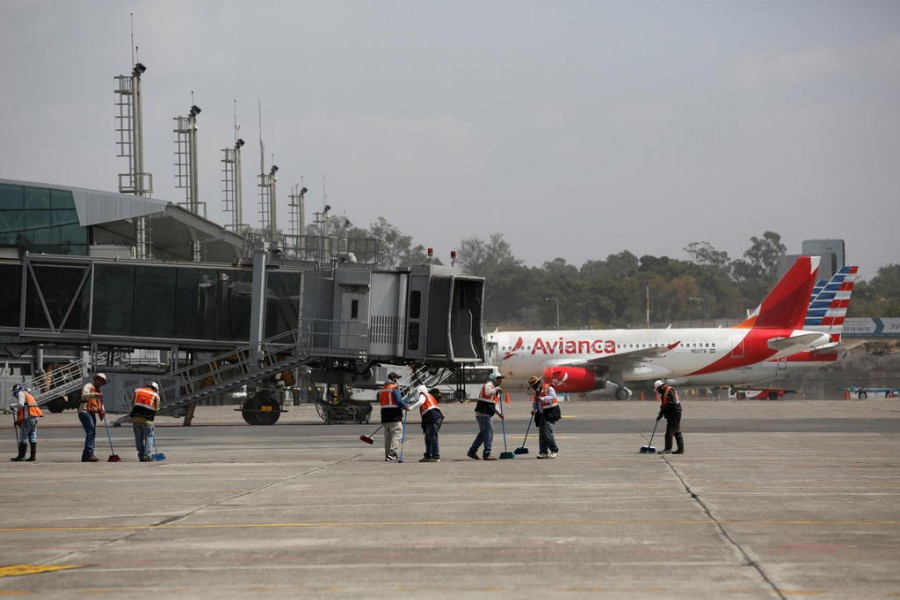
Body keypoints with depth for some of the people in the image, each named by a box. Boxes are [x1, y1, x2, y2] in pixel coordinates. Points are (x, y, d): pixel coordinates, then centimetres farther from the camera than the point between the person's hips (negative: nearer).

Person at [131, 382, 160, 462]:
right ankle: (147, 456, -2)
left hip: (135, 417, 3)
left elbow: (132, 404, 12)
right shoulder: (155, 395, 7)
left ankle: (141, 456, 10)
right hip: (146, 419, -3)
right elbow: (156, 409, 7)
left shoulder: (137, 391, 14)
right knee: (149, 436, 8)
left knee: (138, 437, 10)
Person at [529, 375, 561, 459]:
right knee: (541, 434, 5)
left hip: (550, 414, -9)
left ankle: (555, 451, -5)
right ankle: (543, 452, 8)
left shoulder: (548, 388, -8)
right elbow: (535, 402, 25)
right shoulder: (537, 391, 19)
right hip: (542, 415, 9)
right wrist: (533, 409, 6)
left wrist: (542, 399, -34)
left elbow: (552, 397, -23)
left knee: (548, 432, -15)